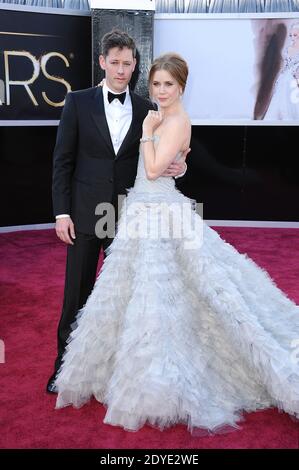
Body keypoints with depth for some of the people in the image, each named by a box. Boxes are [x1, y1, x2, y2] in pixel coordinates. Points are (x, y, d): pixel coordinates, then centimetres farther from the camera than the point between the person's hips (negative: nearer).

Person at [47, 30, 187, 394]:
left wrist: (177, 169, -13)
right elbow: (63, 160, -1)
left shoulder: (146, 110, 5)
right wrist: (62, 212, -7)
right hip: (84, 214, -2)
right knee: (77, 294, 6)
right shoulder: (78, 102, -1)